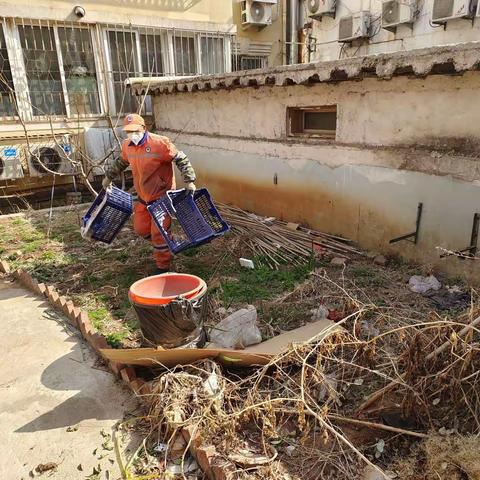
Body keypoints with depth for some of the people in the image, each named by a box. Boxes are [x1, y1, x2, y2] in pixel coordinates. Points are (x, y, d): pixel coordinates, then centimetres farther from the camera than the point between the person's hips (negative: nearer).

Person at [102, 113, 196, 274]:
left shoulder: (160, 143, -19)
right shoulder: (127, 145, 2)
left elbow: (181, 160, -14)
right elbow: (121, 162, 23)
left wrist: (189, 181, -21)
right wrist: (108, 177, 31)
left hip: (162, 196, -7)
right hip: (143, 197, 7)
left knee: (159, 233, -3)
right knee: (140, 228, 16)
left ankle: (163, 267, 14)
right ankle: (166, 243, 41)